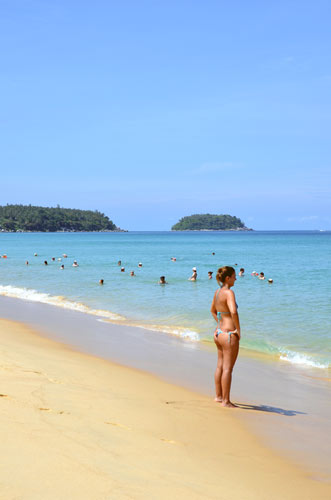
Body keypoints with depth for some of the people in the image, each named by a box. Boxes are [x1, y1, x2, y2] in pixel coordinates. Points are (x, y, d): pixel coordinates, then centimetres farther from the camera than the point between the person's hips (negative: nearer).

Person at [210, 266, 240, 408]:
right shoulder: (229, 292, -19)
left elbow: (213, 310, 25)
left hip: (219, 332, 9)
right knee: (227, 368, -1)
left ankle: (218, 396, 29)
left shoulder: (217, 292, 8)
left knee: (220, 366, 18)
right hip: (229, 334, -9)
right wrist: (238, 330, -21)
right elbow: (233, 312, -33)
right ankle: (226, 400, 5)